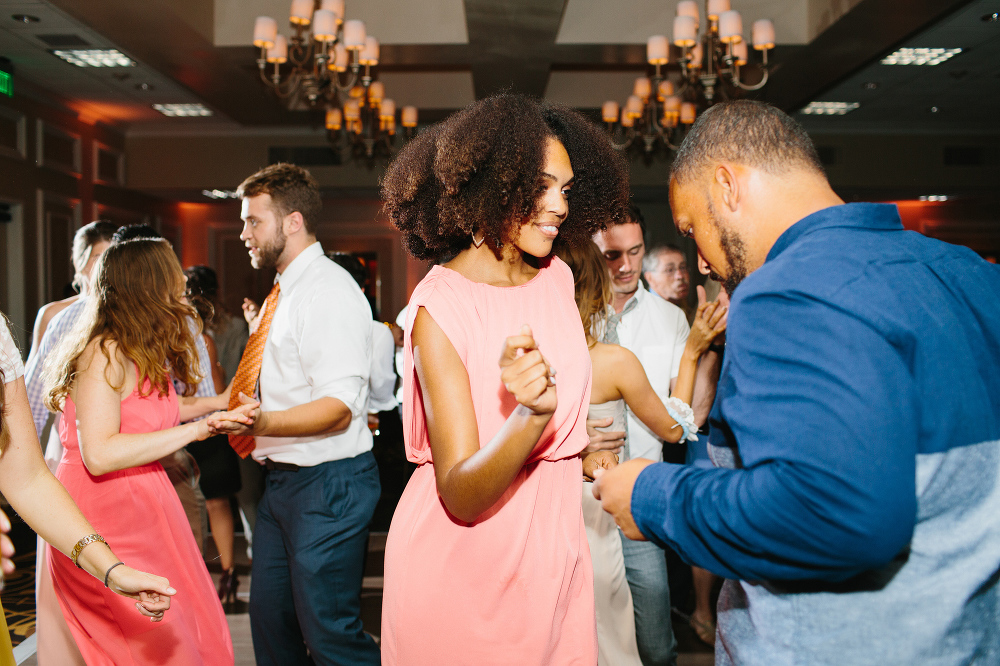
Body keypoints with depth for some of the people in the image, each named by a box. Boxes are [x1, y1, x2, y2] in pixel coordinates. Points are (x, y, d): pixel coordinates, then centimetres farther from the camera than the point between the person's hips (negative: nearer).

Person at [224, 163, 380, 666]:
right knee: (270, 619, 19)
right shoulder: (285, 293, 13)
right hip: (283, 478, 10)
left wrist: (261, 423, -35)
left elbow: (337, 407, -24)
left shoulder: (329, 291, -17)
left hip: (328, 482, -10)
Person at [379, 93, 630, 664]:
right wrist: (531, 415, -39)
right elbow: (461, 496, -24)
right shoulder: (439, 306, -19)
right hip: (464, 561, -5)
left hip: (554, 545, 6)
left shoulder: (558, 276, 0)